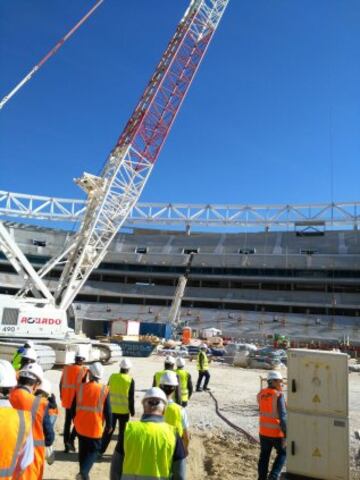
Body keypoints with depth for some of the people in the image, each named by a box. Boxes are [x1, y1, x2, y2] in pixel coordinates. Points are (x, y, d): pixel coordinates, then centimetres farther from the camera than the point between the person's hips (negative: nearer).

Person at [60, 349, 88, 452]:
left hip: (67, 398, 5)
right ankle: (71, 440, -10)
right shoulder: (84, 369, -10)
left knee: (67, 421, 15)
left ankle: (66, 444, 18)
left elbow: (61, 383, 9)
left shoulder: (66, 368, 4)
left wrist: (61, 395, 22)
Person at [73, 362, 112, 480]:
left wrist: (74, 420, 20)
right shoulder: (104, 390, -12)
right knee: (94, 450, 10)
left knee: (83, 450, 20)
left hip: (80, 426, 3)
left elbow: (74, 406, 4)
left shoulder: (80, 387, -5)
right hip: (95, 427, -3)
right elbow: (107, 410, -7)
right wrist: (109, 425, 7)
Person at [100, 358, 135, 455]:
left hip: (112, 409, 3)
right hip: (124, 410, -3)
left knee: (109, 430, 15)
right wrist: (132, 410, 1)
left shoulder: (112, 377, -3)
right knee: (122, 431, 11)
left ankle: (101, 449, 17)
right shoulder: (130, 380, -11)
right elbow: (131, 397, -9)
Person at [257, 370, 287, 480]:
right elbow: (282, 416, -23)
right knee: (282, 453, 17)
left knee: (264, 456, 18)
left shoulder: (261, 394, 1)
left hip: (263, 431, 5)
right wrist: (285, 434, -20)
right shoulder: (278, 395, -19)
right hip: (276, 432, -5)